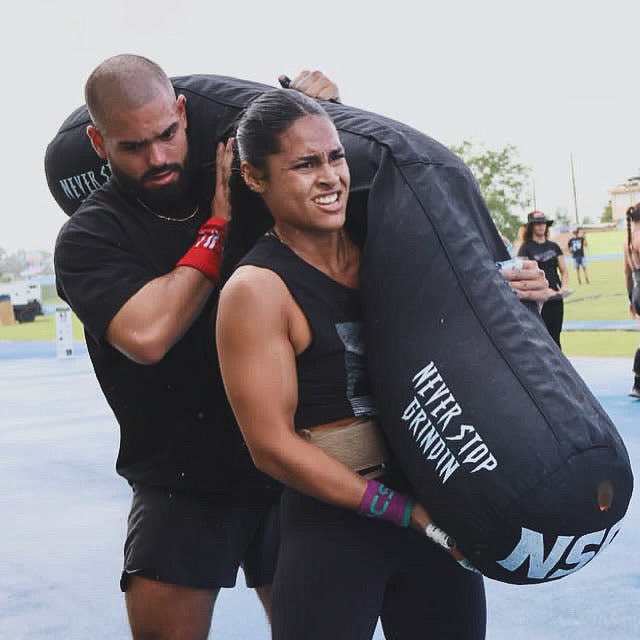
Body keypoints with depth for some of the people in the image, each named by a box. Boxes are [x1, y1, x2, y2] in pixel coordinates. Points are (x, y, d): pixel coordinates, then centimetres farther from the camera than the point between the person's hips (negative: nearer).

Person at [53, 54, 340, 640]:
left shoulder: (241, 183, 2)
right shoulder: (89, 237, -8)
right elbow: (147, 335, -25)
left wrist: (311, 98, -2)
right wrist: (220, 225, -17)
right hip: (182, 483, -3)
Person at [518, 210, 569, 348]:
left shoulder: (553, 246, 13)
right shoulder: (526, 248, 0)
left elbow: (564, 270, 13)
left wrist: (564, 286, -6)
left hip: (555, 296, 5)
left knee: (555, 335, 9)